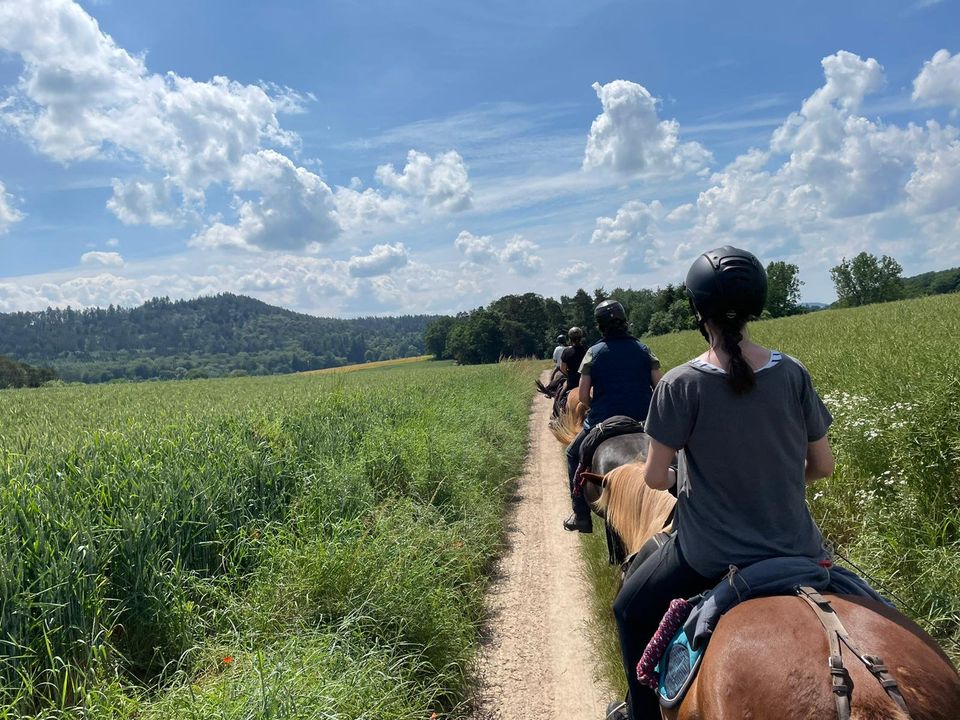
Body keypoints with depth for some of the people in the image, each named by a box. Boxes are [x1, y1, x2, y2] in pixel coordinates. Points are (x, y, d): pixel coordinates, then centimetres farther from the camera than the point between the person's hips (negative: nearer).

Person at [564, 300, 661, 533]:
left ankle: (581, 516, 17)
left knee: (574, 455, 22)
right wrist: (647, 410, 14)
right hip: (642, 423, 2)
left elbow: (583, 396, -6)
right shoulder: (643, 349, 3)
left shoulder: (594, 352, -3)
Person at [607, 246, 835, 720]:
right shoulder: (793, 374, -7)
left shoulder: (682, 385, -18)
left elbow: (655, 478, -13)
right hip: (795, 548, 4)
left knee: (632, 611, 24)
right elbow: (823, 466, 2)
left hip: (712, 554, -4)